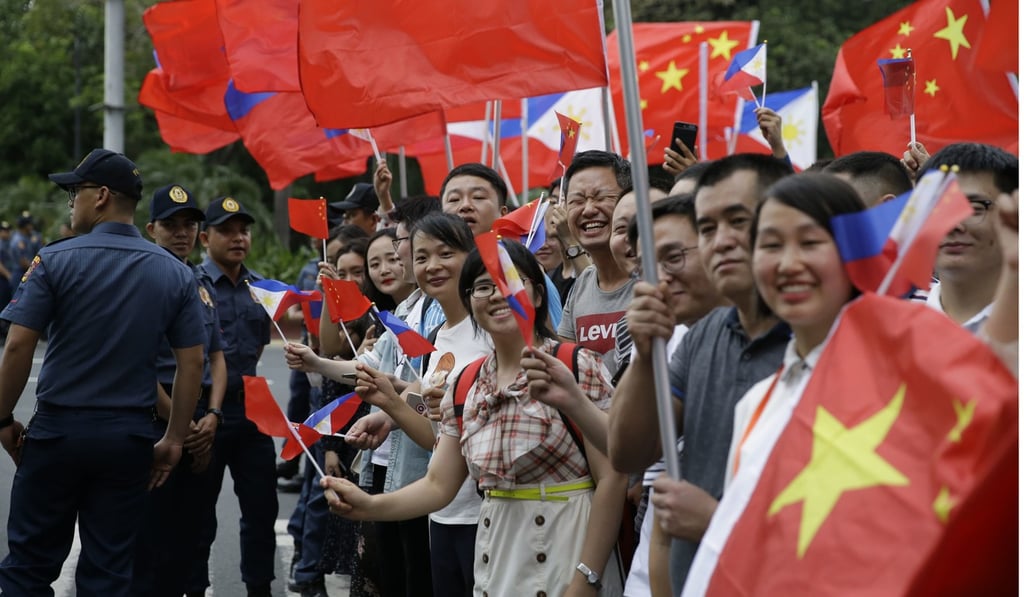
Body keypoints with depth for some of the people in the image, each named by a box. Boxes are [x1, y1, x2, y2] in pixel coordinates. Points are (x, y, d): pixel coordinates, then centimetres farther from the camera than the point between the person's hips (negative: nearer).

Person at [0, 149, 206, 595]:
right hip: (130, 437, 3)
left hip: (57, 429, -3)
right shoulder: (176, 273, 2)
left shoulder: (55, 260, -8)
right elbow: (192, 363, 0)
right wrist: (174, 439, 7)